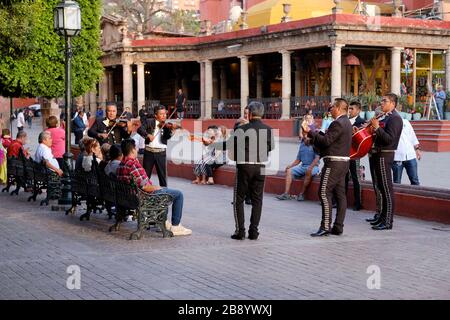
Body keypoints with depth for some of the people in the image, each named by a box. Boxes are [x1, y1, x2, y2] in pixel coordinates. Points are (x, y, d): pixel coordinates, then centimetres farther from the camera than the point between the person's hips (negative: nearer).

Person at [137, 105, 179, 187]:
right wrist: (148, 135, -26)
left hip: (161, 153, 0)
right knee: (145, 174, 8)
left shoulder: (167, 125, 2)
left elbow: (167, 137, -12)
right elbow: (140, 129, -10)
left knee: (163, 175, 3)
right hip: (149, 152, 0)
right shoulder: (149, 122, 2)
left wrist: (171, 129, -30)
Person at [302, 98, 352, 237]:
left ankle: (325, 227, -12)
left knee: (324, 193, -9)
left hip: (334, 163, -10)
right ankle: (338, 227, 11)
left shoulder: (338, 123, -15)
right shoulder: (346, 123, 17)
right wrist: (313, 133, 10)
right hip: (343, 162, 10)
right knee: (340, 194, 9)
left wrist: (310, 132, -14)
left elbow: (326, 141, -20)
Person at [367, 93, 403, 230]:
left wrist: (377, 127, -21)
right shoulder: (385, 117, 17)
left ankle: (388, 221, -8)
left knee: (387, 188, -8)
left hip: (385, 155, -10)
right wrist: (373, 127, 6)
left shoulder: (395, 118, -12)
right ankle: (383, 216, 24)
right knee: (382, 188, 15)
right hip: (378, 154, 10)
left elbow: (390, 139, -22)